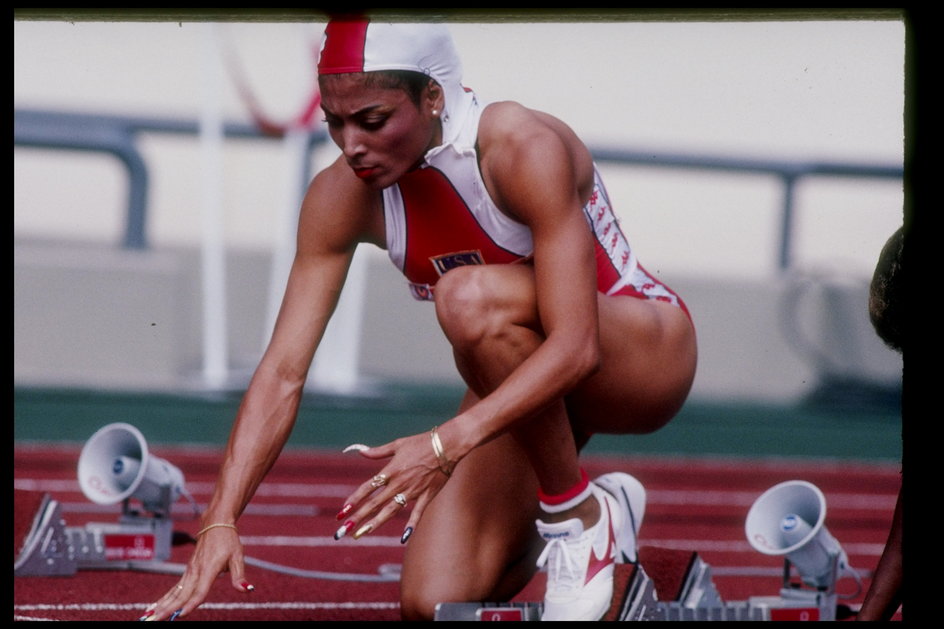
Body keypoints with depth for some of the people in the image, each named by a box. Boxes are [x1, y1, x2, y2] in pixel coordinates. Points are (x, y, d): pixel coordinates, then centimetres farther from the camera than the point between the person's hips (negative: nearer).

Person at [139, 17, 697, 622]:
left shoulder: (528, 151, -30)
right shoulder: (343, 198, -14)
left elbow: (575, 346, -36)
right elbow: (282, 372, -15)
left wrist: (446, 445, -46)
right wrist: (221, 521, -25)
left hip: (647, 354, -5)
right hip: (523, 380, 6)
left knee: (471, 297, -35)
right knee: (434, 605, -11)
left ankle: (585, 520, -16)